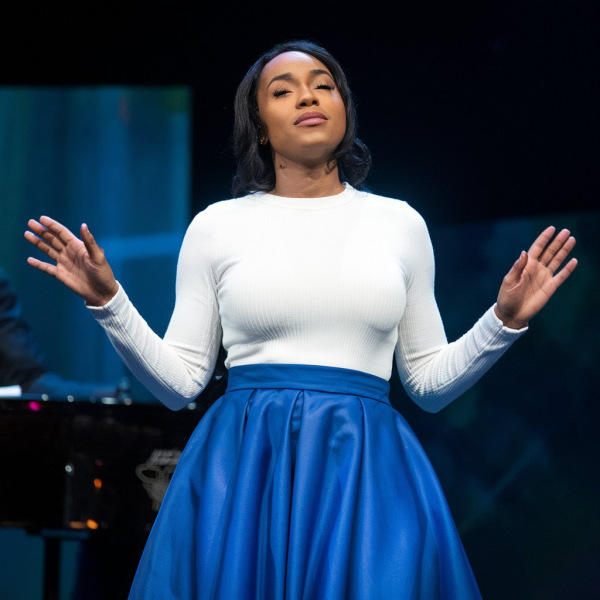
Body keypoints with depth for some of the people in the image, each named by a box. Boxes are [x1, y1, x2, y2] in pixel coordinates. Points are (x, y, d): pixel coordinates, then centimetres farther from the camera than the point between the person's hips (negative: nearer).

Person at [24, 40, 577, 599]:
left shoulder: (400, 223, 11)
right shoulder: (216, 225, 7)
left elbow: (429, 382, 15)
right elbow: (179, 381, 6)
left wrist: (503, 320, 2)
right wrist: (108, 301, -4)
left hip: (366, 474, 1)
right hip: (244, 470, -1)